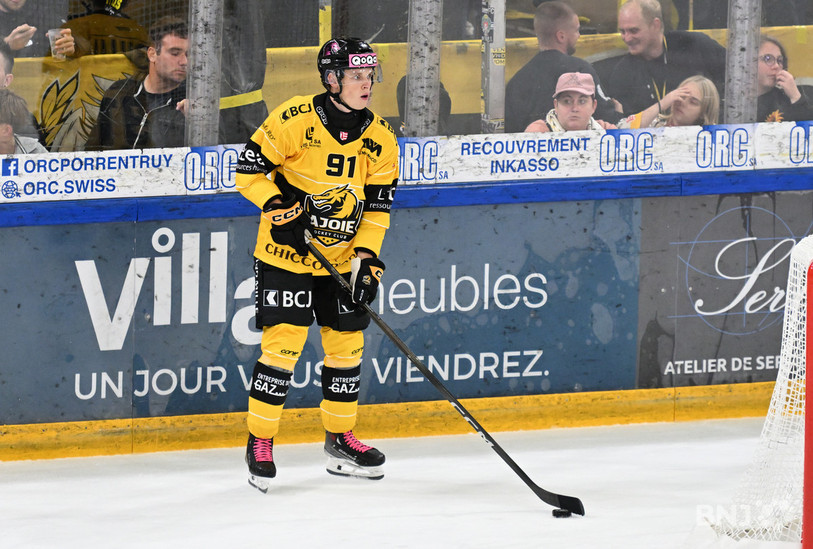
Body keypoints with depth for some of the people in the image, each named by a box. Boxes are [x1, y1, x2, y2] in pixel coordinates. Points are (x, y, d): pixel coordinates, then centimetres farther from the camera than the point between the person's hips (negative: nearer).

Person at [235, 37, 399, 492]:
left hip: (343, 256, 5)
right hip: (286, 253, -5)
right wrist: (281, 209, -22)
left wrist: (367, 258, -8)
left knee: (348, 343, 9)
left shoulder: (381, 139, -2)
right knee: (284, 341, -11)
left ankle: (341, 440, 25)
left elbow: (378, 206, 2)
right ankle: (260, 443, 0)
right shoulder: (294, 121, -17)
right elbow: (250, 170, -11)